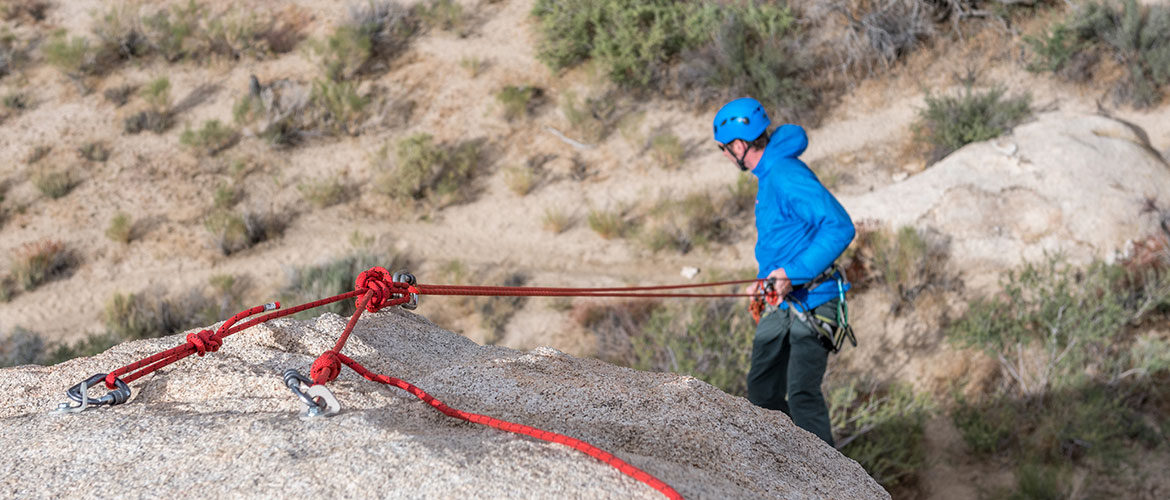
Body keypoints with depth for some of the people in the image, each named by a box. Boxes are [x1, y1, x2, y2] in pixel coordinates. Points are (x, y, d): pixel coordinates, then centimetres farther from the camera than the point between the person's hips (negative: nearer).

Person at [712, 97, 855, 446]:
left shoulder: (789, 177, -20)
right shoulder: (769, 175, 13)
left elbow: (839, 227, -28)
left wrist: (794, 273, -29)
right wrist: (766, 279, 18)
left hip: (812, 300, -11)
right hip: (782, 303, 11)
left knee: (802, 393, -17)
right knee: (762, 390, 14)